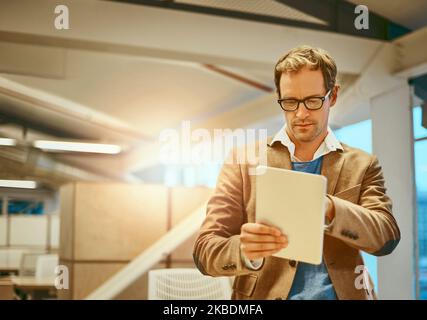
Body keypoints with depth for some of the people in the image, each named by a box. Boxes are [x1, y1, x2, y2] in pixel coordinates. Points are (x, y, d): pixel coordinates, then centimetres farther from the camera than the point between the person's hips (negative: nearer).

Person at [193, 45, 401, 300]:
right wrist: (244, 250, -21)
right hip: (263, 294, 0)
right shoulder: (244, 161, 5)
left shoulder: (362, 165, 10)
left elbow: (387, 237, -3)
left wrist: (328, 209, -21)